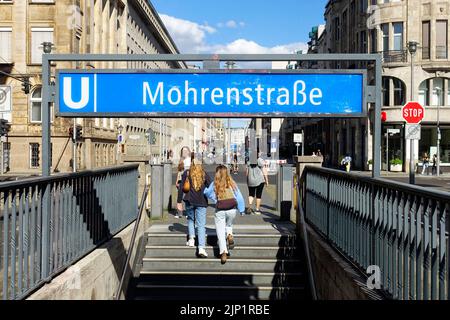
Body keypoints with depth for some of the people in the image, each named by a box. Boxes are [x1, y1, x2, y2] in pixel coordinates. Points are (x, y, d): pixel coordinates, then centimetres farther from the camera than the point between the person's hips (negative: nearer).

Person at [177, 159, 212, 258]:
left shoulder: (186, 173, 6)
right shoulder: (204, 175, 6)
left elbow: (181, 188, 3)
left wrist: (179, 202, 7)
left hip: (189, 201, 1)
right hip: (201, 202, 0)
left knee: (190, 219, 26)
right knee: (201, 225, -2)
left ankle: (191, 239, 13)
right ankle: (201, 248, -12)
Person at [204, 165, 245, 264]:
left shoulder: (214, 184, -1)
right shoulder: (232, 183, 2)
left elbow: (207, 193, 14)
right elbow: (239, 197, 5)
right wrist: (241, 209, 14)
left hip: (220, 210, -2)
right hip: (232, 209, 2)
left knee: (220, 232, 5)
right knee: (229, 225, 29)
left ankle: (223, 252, -5)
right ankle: (230, 235, 0)